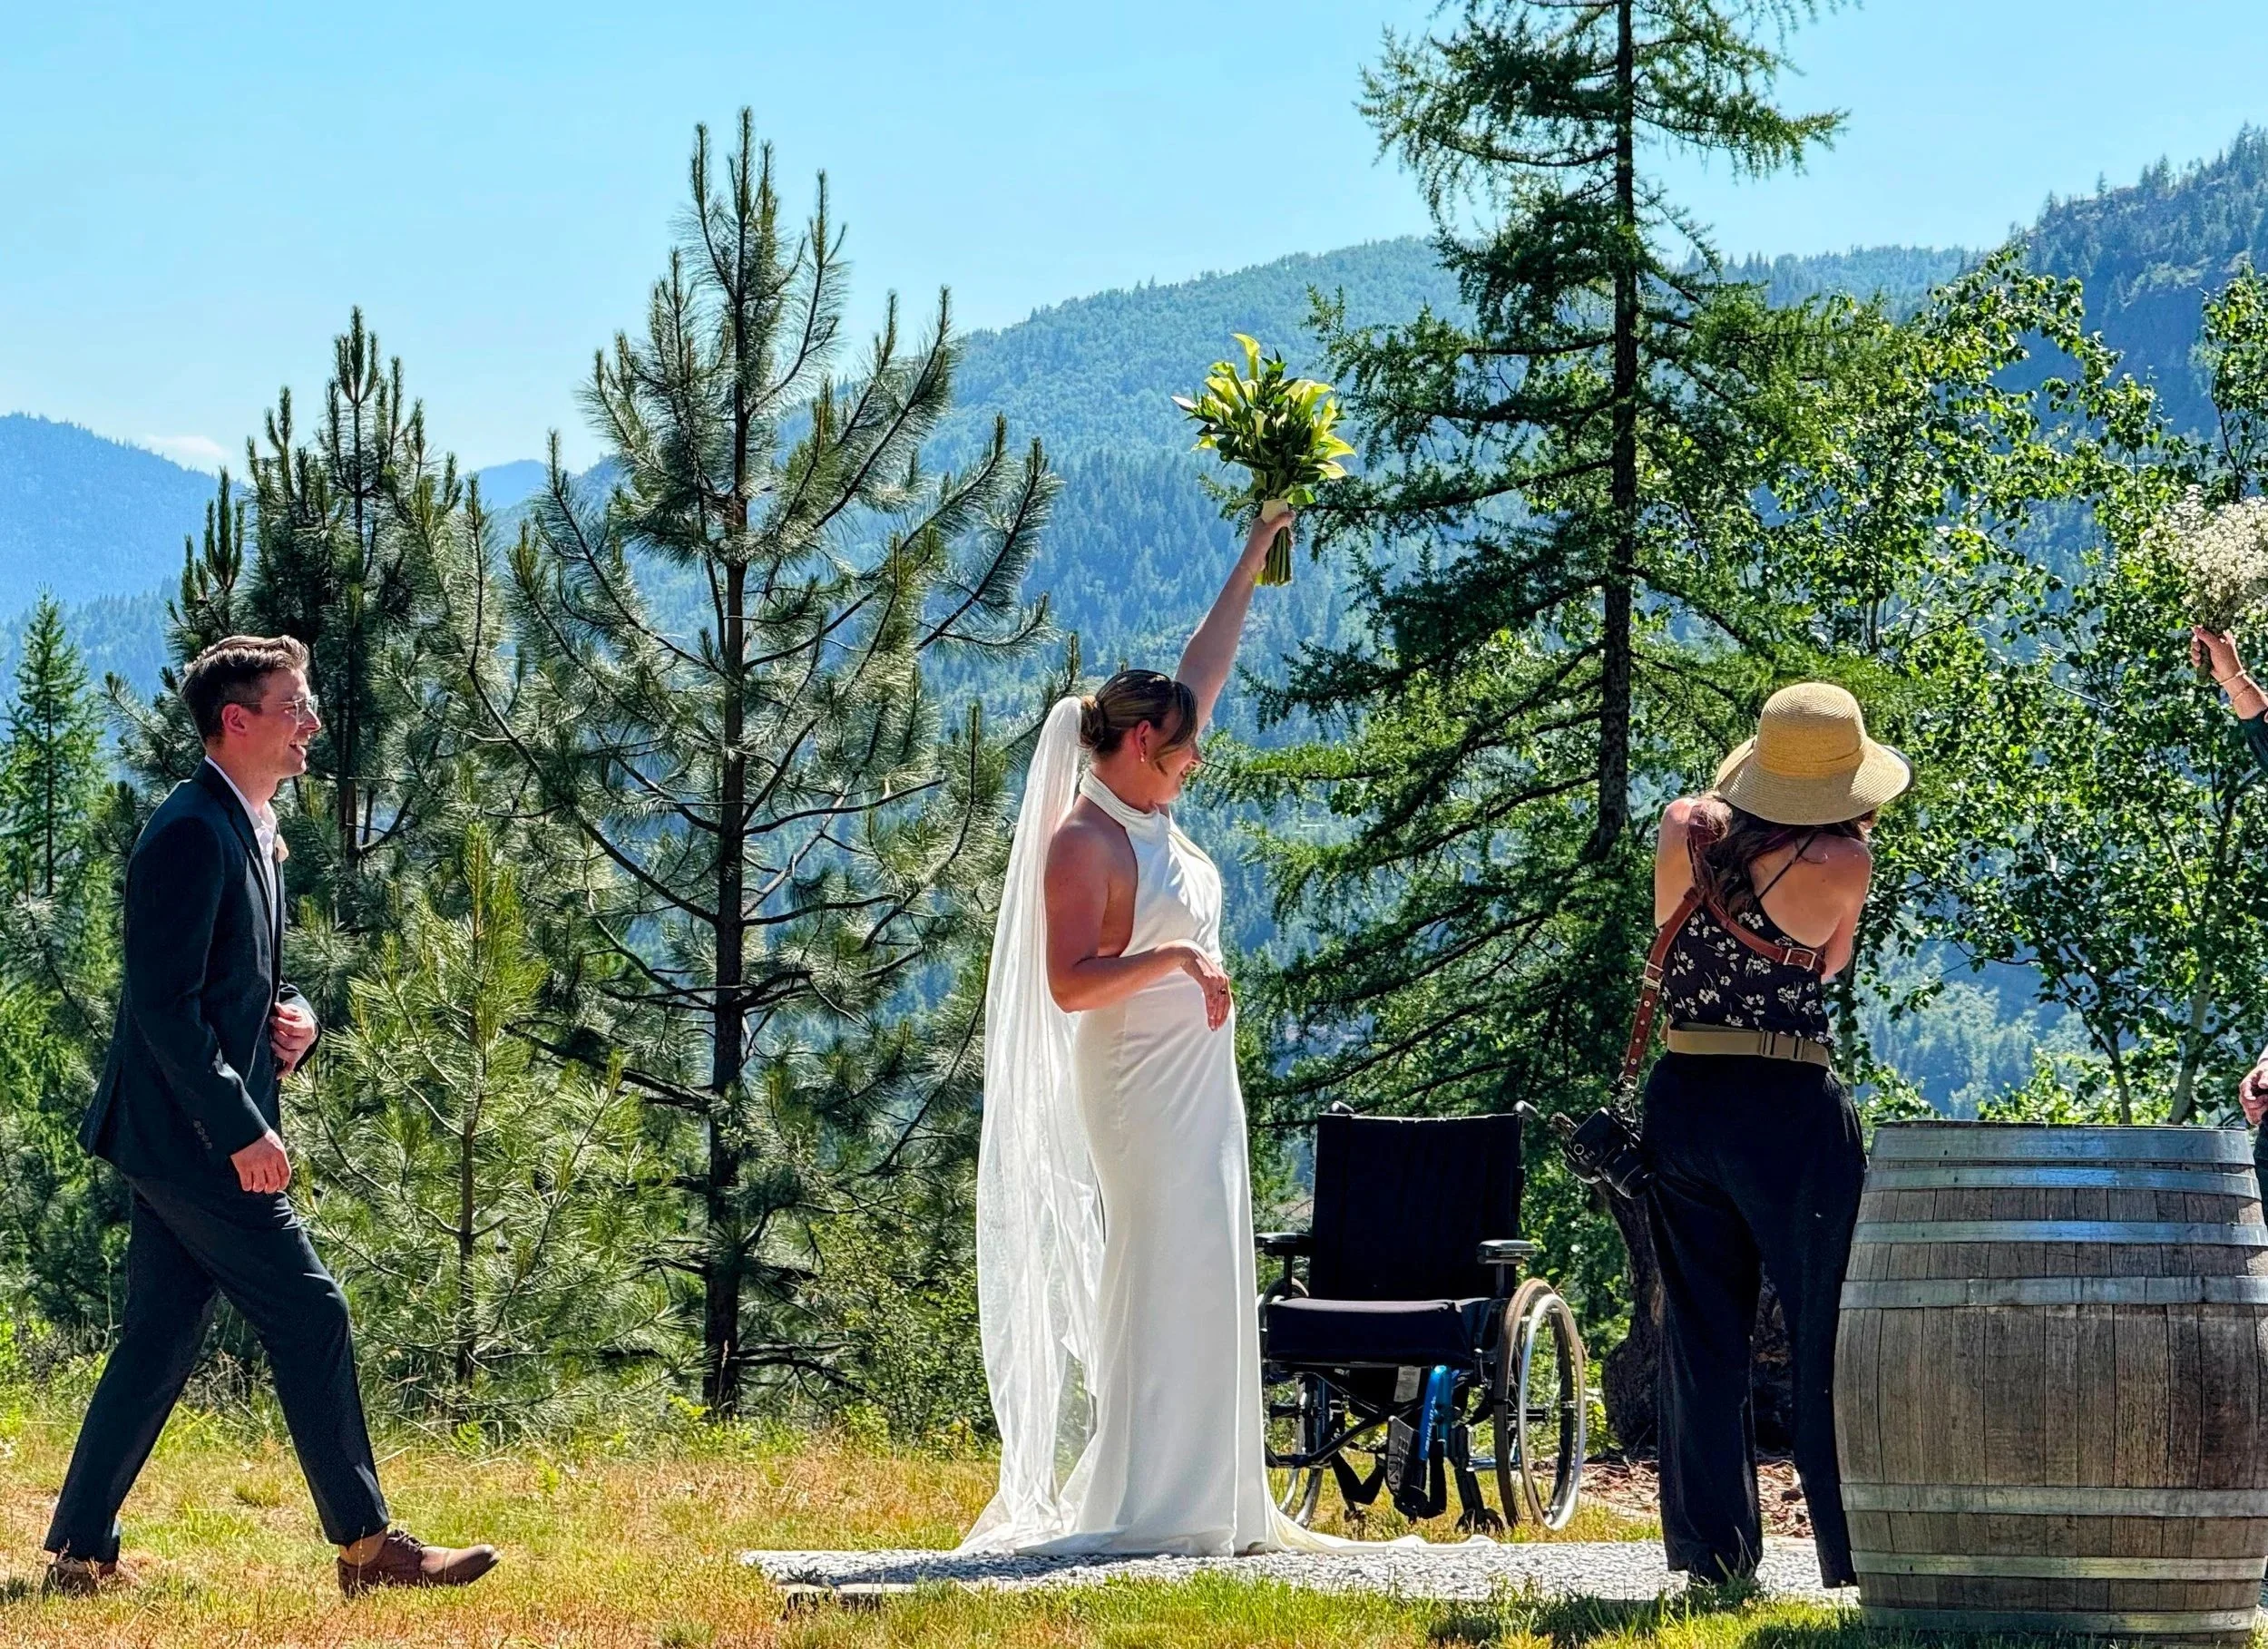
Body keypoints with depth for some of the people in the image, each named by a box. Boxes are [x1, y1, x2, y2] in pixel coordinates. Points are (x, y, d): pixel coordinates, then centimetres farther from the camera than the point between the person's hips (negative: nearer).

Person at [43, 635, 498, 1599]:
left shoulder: (255, 833, 17)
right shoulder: (191, 834, -16)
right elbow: (165, 1004, -21)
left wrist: (293, 1020, 5)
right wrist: (242, 1130, -21)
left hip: (183, 1144, 10)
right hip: (187, 1133, -10)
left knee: (159, 1341, 9)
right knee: (309, 1314, -6)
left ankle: (79, 1556, 12)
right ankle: (366, 1546, 0)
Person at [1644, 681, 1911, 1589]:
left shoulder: (1687, 827, -1)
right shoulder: (1841, 862, -11)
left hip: (1680, 1098, 4)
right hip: (1793, 1108, -4)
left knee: (1700, 1336, 11)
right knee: (1829, 1338, 4)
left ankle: (1711, 1552, 12)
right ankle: (1859, 1555, 3)